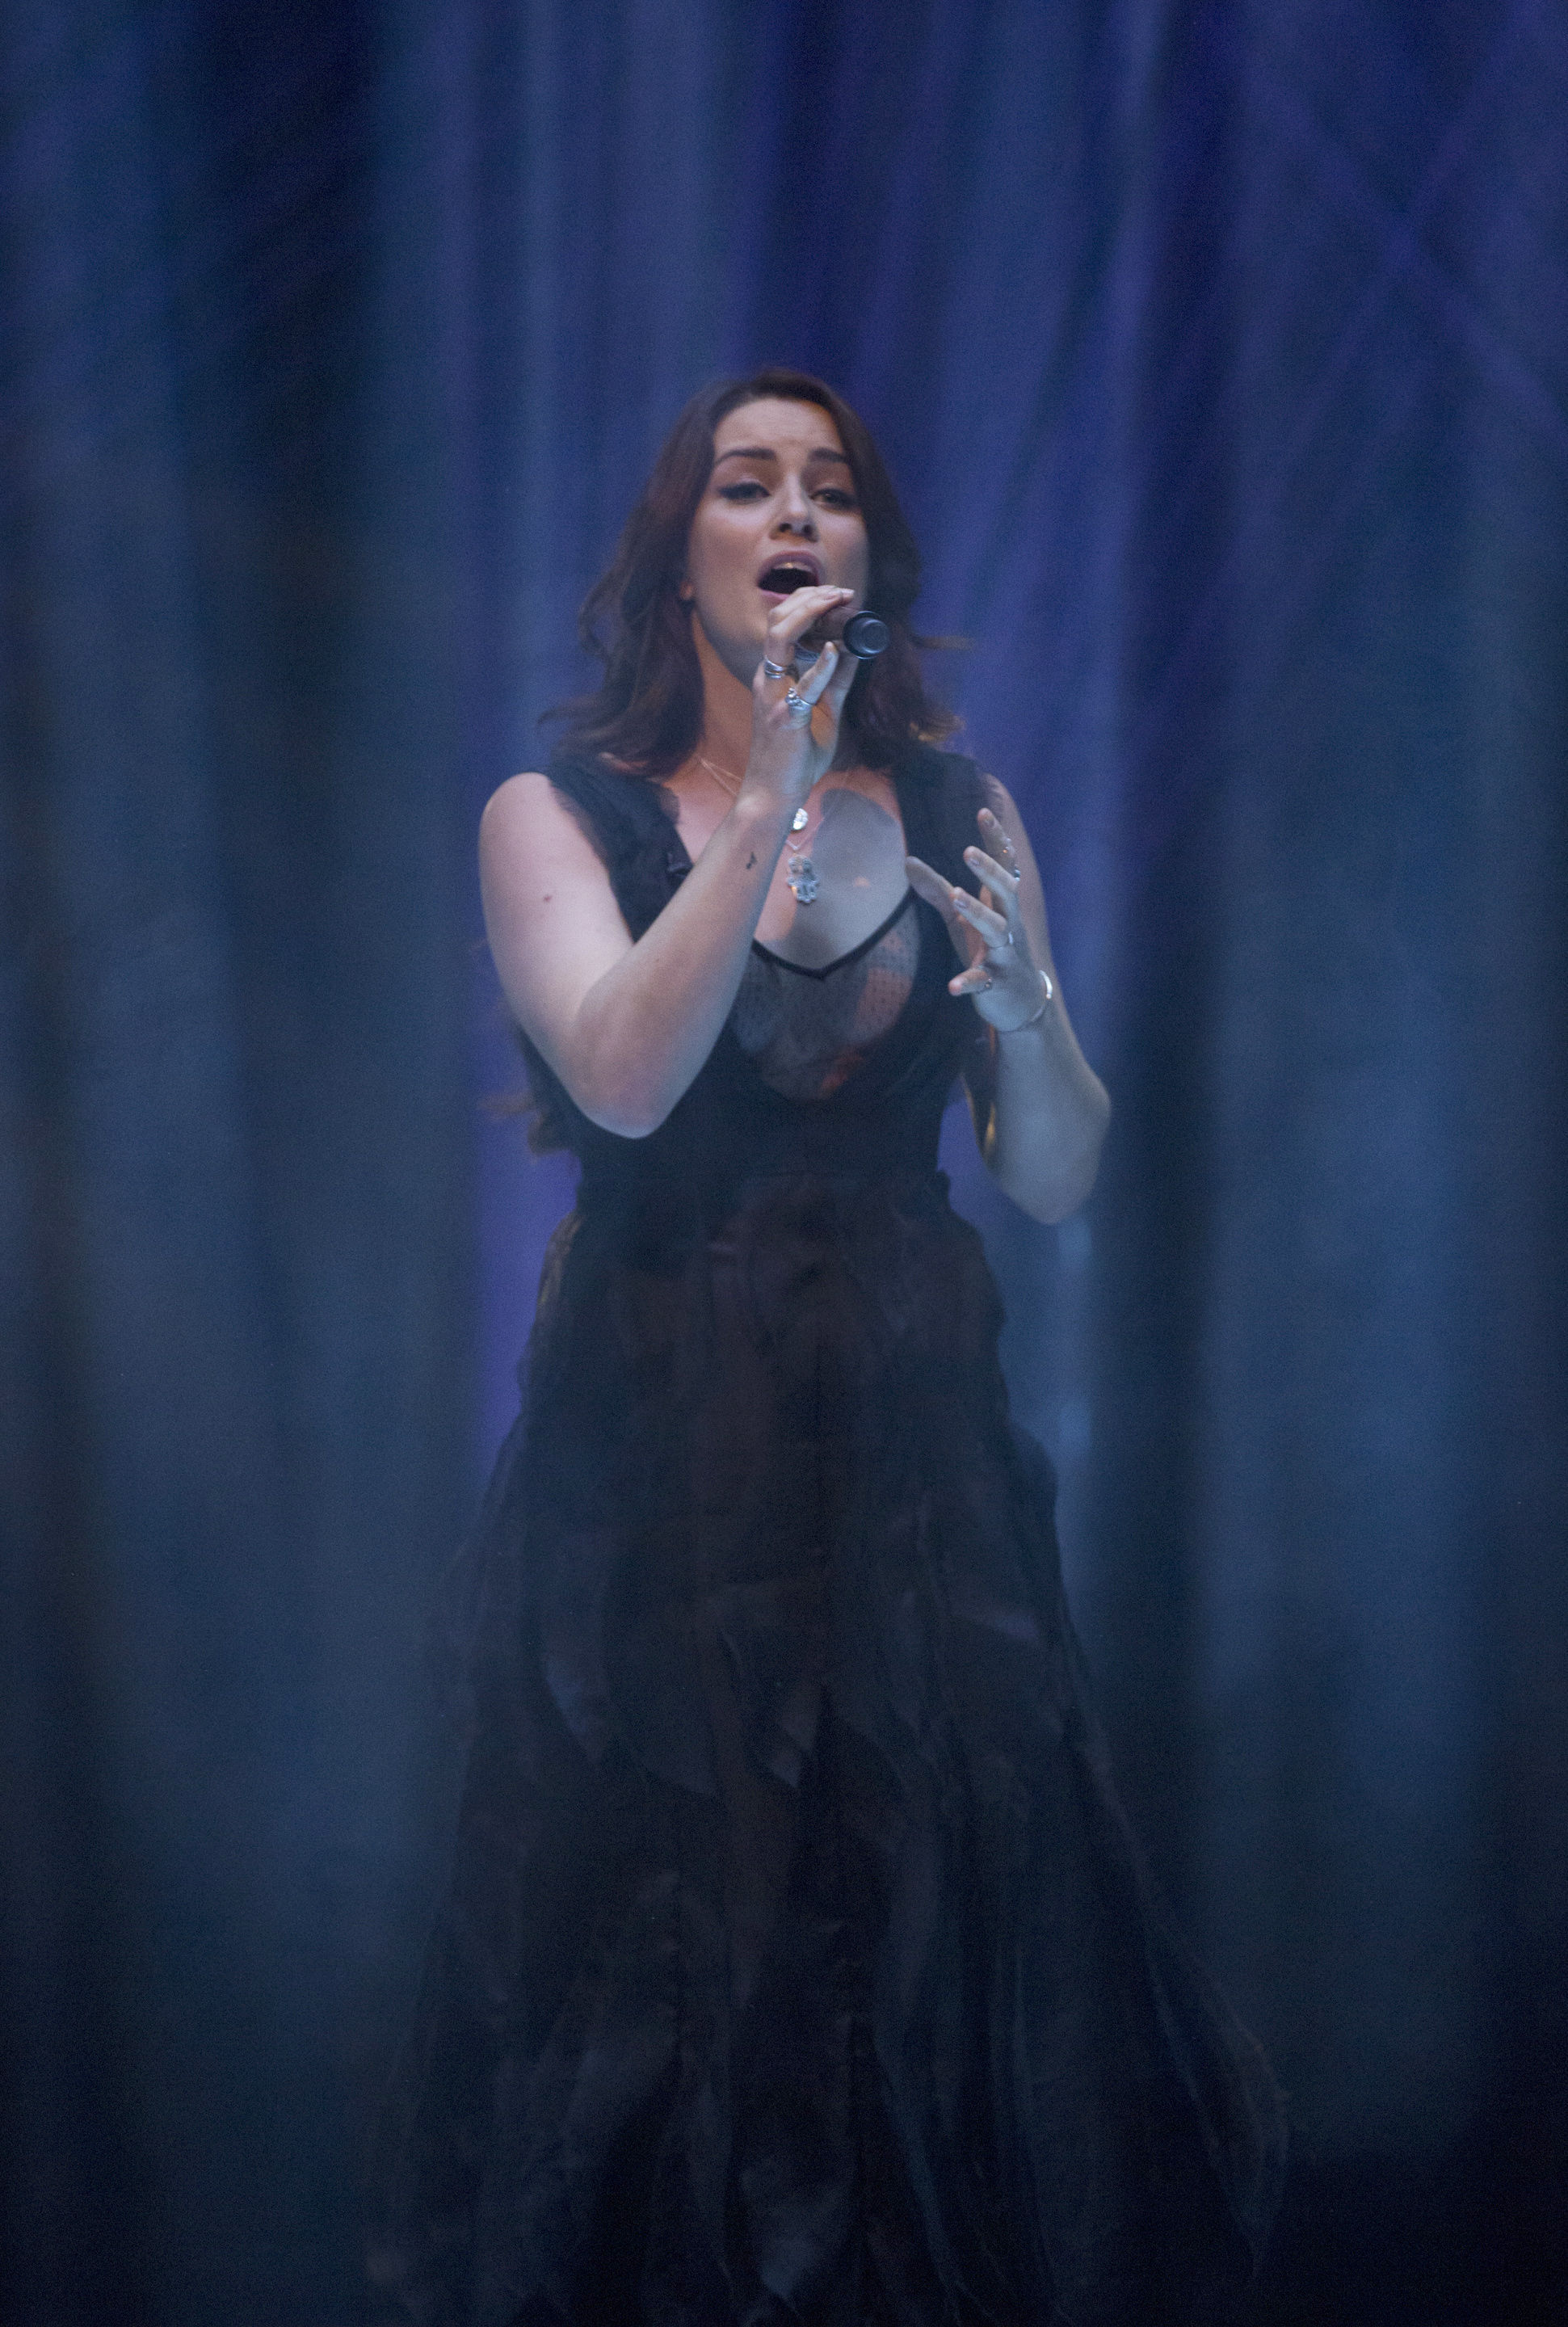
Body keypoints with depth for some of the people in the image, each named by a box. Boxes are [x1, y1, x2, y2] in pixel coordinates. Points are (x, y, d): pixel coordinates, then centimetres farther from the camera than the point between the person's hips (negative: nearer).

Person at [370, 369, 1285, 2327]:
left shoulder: (957, 813, 6)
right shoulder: (559, 817, -1)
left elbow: (1058, 1185, 5)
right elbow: (626, 1082, -19)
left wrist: (1025, 1006, -15)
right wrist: (774, 800, -22)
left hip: (908, 1448, 2)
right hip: (655, 1451, -2)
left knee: (938, 1946, 6)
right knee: (667, 1951, 4)